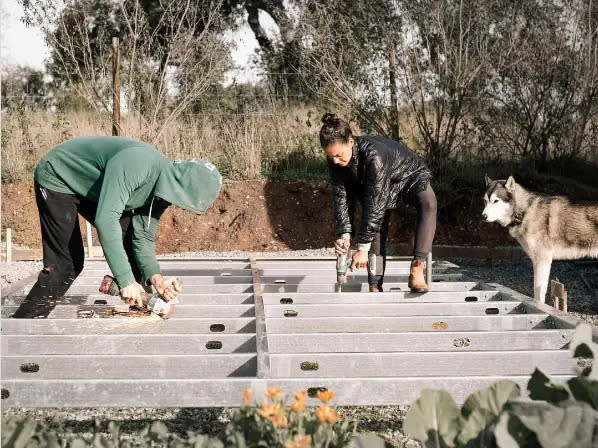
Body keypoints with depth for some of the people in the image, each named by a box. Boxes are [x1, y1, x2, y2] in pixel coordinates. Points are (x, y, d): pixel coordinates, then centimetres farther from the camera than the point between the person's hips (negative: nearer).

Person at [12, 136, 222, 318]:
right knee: (66, 265, -13)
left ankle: (142, 305, 12)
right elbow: (105, 220, -43)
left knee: (130, 235, -1)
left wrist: (154, 276, -22)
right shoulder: (137, 164, -37)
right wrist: (125, 280, -40)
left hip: (91, 188, 8)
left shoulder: (162, 188, -9)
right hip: (57, 179, -8)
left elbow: (143, 236, -4)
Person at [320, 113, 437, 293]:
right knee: (377, 234, -8)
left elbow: (374, 203, -40)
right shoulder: (335, 161, -22)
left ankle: (417, 268, -41)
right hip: (373, 187, 6)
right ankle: (375, 288, -1)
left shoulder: (374, 155, -42)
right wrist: (344, 234, -30)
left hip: (410, 177, -6)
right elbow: (341, 197, -18)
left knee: (428, 203, -35)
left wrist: (363, 247, -37)